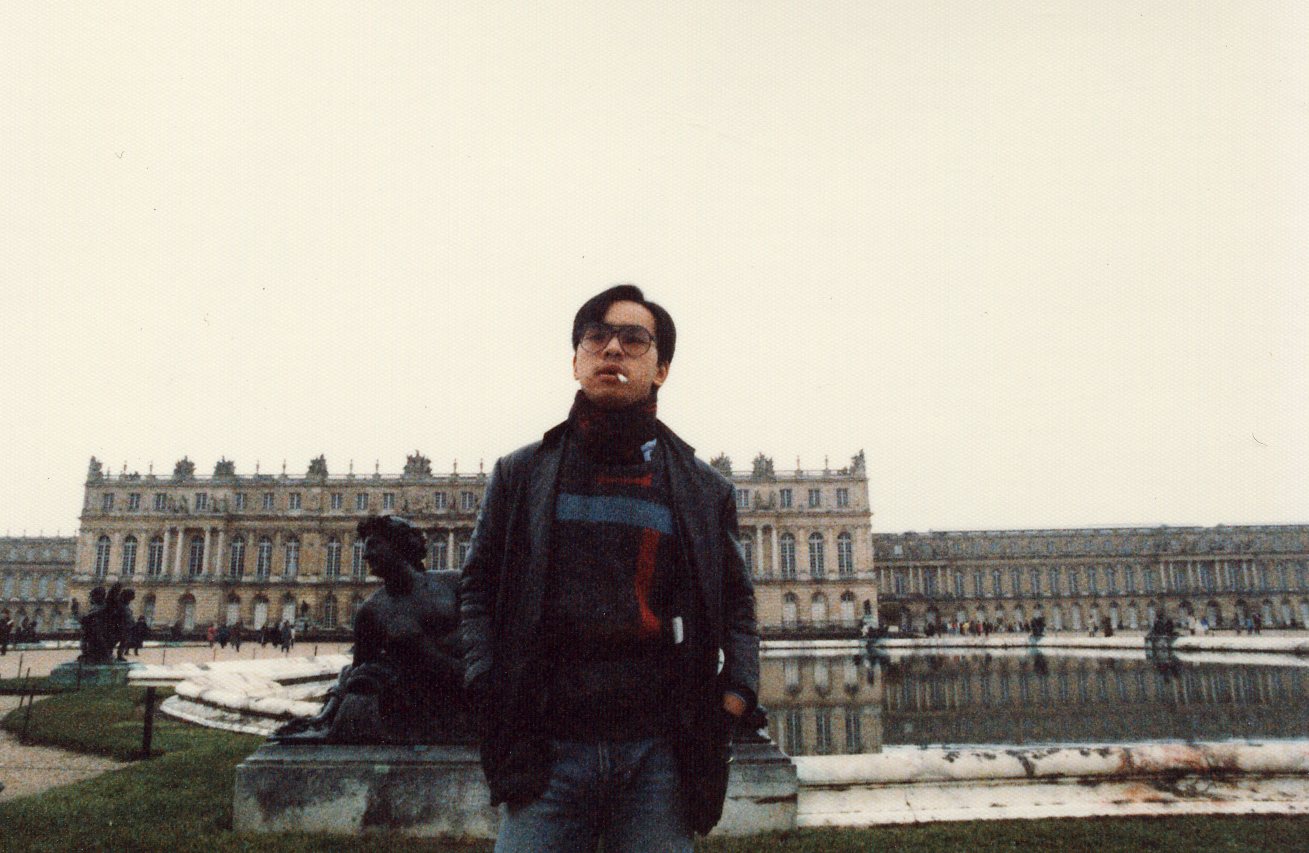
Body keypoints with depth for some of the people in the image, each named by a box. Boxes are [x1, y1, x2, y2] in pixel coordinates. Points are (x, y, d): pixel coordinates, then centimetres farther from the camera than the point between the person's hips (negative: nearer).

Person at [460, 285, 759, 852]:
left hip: (659, 753, 1)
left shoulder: (704, 490, 11)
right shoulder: (521, 475, 10)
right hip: (548, 746, 0)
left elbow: (736, 603, 17)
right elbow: (477, 588, 12)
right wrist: (486, 688, -1)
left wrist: (738, 689, 2)